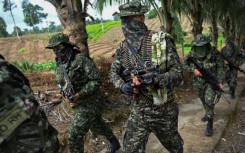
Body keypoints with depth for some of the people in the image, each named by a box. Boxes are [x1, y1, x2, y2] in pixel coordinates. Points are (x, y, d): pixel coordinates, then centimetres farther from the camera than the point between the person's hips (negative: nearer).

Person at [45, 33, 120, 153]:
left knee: (74, 136, -6)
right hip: (76, 104, 8)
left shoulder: (81, 59, -19)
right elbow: (63, 84, 16)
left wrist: (78, 95, -27)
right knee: (97, 126, 24)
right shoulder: (59, 64, 4)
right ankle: (115, 143, 49)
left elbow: (96, 80, -21)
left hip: (88, 103, -8)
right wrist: (65, 97, -3)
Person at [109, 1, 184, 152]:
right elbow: (113, 72, 5)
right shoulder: (123, 47, -3)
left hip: (164, 111, -2)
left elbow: (178, 73, -16)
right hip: (137, 112, 3)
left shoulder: (162, 40, -16)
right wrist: (122, 86, -16)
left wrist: (154, 80, -33)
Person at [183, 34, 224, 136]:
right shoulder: (191, 54, -11)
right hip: (198, 82, 4)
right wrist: (193, 69, -22)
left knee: (209, 101, -15)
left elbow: (220, 68, -8)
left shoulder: (214, 54, -16)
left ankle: (210, 125, -3)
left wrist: (219, 82, -13)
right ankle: (208, 114, 48)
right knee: (203, 100, 20)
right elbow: (184, 65, -4)